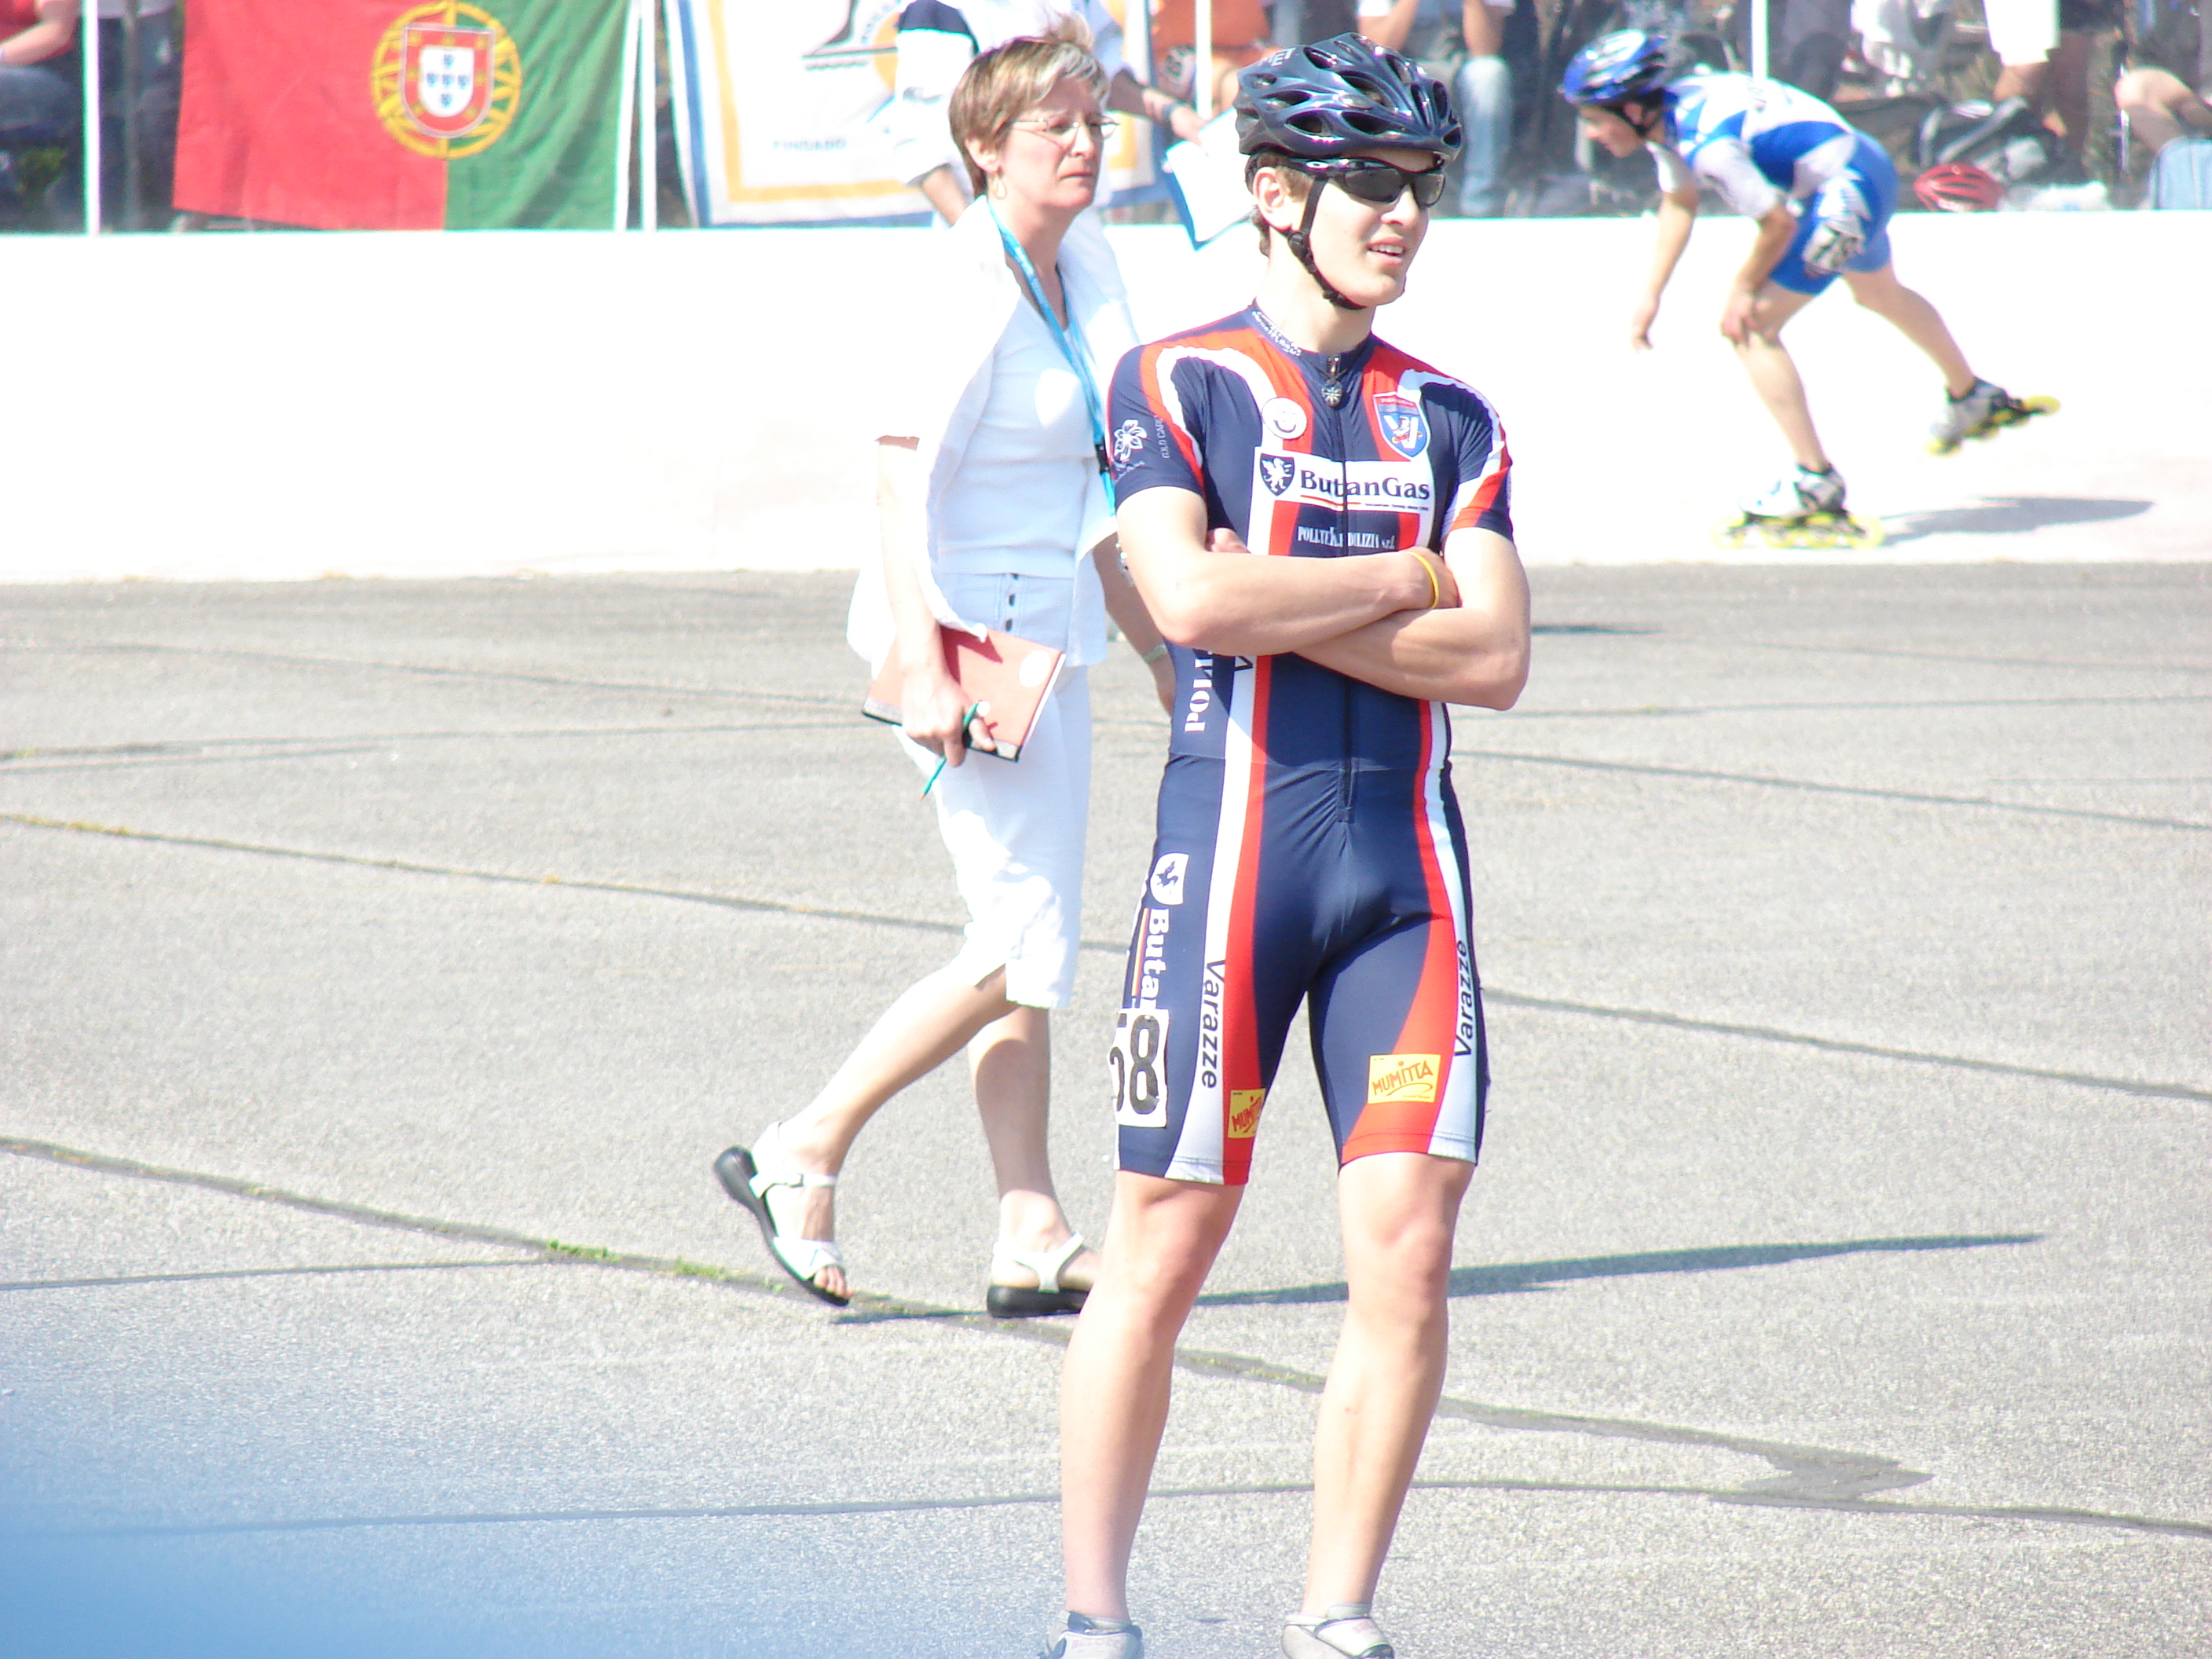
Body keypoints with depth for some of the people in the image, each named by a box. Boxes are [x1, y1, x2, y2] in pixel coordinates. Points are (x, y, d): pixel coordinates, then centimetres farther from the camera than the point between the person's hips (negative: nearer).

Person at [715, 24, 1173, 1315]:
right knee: (1022, 950, -11)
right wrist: (924, 667, -29)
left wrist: (1152, 637, 24)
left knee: (1035, 949, 8)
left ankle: (1034, 1240, 10)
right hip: (965, 631, -9)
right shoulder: (971, 285, -16)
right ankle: (803, 1158, -1)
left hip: (1046, 634, 9)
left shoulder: (1088, 265, 10)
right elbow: (903, 480, -22)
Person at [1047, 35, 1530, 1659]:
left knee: (1408, 1247, -3)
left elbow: (1495, 658, 0)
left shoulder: (1448, 417, 12)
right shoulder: (1176, 383, 1)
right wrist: (1408, 577, -5)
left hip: (1407, 856, 4)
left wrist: (1283, 610, -9)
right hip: (1235, 839, -4)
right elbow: (1194, 599, -15)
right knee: (1167, 1240, 0)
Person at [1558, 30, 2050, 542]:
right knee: (1880, 292, 35)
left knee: (1752, 328, -11)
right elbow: (1679, 203, 11)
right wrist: (1651, 296, 8)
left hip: (1845, 193, -10)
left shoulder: (1708, 144, -31)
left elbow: (1778, 222, -23)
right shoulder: (1665, 112, -3)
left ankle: (1815, 483, -5)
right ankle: (1972, 398, 60)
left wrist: (1743, 288, -9)